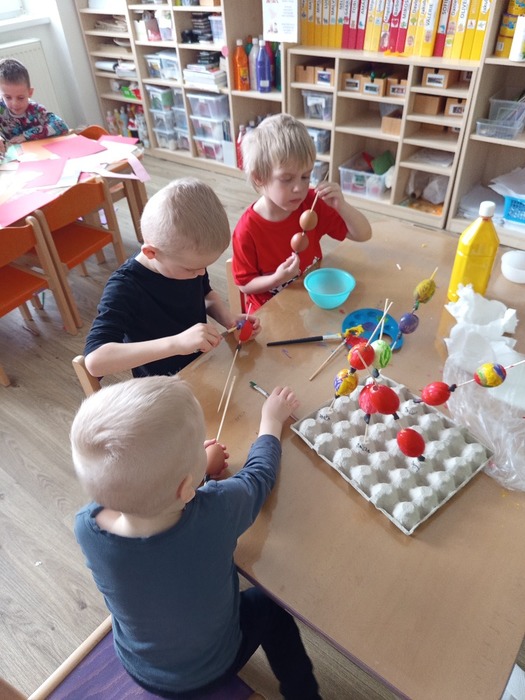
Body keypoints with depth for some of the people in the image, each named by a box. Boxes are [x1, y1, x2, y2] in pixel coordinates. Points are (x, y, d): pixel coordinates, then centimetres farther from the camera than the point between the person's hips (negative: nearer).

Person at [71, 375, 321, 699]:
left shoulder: (86, 526, -31)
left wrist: (189, 464, -1)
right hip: (210, 671, -2)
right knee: (270, 605, 23)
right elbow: (260, 472, -17)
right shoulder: (217, 512, -40)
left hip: (138, 669, 3)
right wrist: (271, 418, -1)